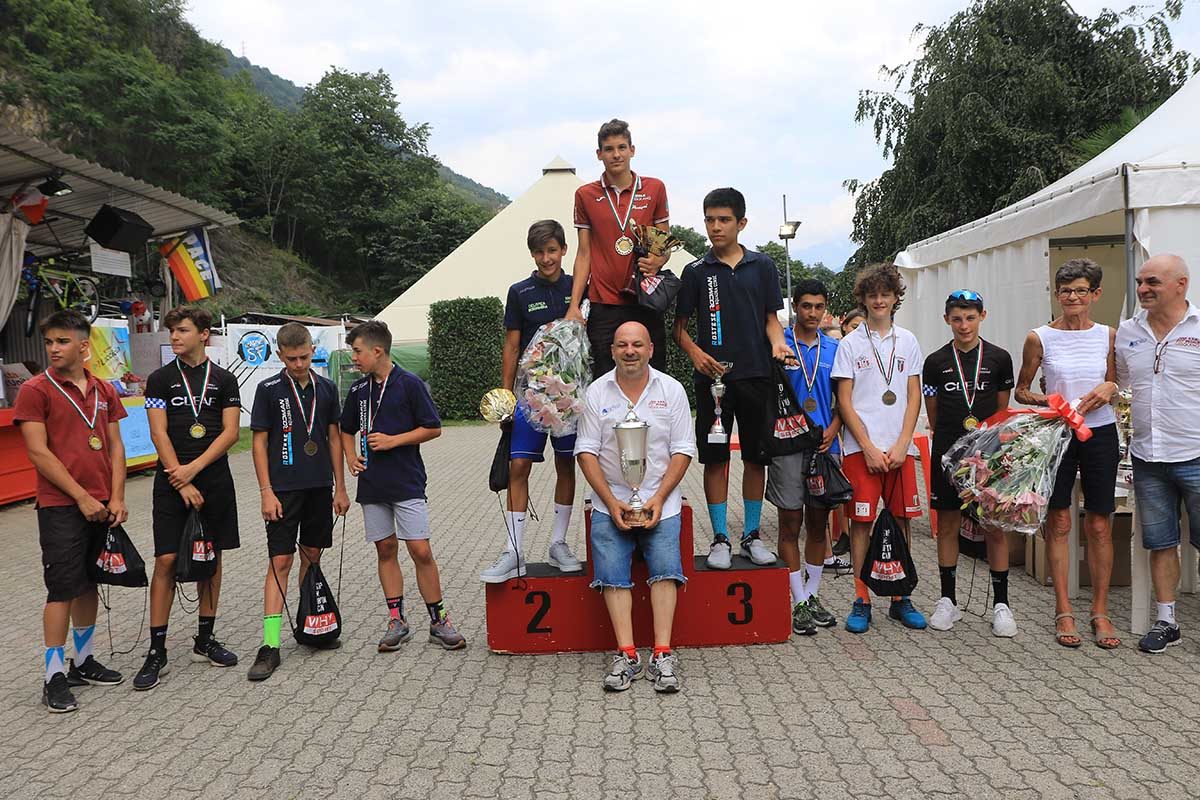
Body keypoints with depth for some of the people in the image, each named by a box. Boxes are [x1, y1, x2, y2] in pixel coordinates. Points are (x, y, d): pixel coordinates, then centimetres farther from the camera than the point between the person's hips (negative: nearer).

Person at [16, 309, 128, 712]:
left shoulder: (104, 391, 9)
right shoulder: (35, 390, -6)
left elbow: (115, 447, 9)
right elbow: (38, 453, -11)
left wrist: (116, 497, -1)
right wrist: (82, 497, -13)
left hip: (101, 507, 5)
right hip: (61, 508, -5)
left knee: (89, 585, 14)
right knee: (62, 589, -2)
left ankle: (83, 662, 28)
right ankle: (54, 677, 8)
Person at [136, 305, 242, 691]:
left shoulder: (224, 380, 6)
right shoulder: (160, 379, 3)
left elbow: (230, 432, -1)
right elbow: (159, 433, -4)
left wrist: (194, 468, -12)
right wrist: (181, 482, -12)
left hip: (215, 481, 2)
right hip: (172, 482, -1)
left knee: (212, 557, 7)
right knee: (166, 561, -5)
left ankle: (204, 640, 20)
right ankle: (157, 652, 2)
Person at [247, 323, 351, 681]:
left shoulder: (326, 388, 5)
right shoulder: (269, 390, -3)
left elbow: (334, 438, 9)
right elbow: (260, 442, -3)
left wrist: (340, 487, 7)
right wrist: (266, 491, -10)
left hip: (320, 487, 4)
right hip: (284, 489, -3)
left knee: (312, 557, 13)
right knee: (280, 562, -6)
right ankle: (270, 645, -5)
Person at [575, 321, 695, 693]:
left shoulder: (671, 389, 3)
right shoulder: (597, 391, 3)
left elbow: (682, 451, 1)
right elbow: (586, 452, 1)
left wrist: (658, 499, -11)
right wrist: (612, 502, -10)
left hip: (660, 502, 0)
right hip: (610, 502, 0)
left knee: (666, 568, -16)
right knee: (612, 573, -13)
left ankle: (662, 654, -12)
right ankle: (627, 655, -10)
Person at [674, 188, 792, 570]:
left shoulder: (762, 266, 8)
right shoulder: (696, 271, 5)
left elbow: (771, 318, 10)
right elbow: (679, 326, 8)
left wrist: (777, 343, -11)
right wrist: (694, 351, -11)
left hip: (757, 373, 1)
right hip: (713, 375, -1)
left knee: (756, 456, 7)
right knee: (715, 458, 1)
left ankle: (751, 535, 19)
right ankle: (720, 539, 12)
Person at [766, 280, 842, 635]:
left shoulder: (833, 348, 11)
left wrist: (832, 431, -3)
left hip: (825, 445, 4)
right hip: (788, 445, -4)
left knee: (819, 523, 10)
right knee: (791, 524, 1)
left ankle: (813, 596, 23)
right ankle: (799, 602, 9)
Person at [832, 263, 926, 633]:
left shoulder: (908, 342, 11)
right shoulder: (850, 344, 3)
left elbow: (914, 397, 7)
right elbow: (845, 401, -1)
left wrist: (901, 446, -5)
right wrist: (869, 447, -9)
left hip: (900, 447, 3)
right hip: (861, 446, -2)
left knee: (901, 519, 5)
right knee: (861, 520, -2)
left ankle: (900, 598, 17)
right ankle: (861, 600, 7)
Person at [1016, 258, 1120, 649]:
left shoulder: (1108, 335, 5)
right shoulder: (1040, 338, 0)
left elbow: (1114, 383, 15)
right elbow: (1021, 390, 6)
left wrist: (1108, 389, -8)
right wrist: (1045, 401, -13)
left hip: (1100, 433, 2)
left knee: (1099, 525, 4)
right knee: (1058, 522, 2)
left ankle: (1100, 612, 16)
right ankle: (1063, 611, 12)